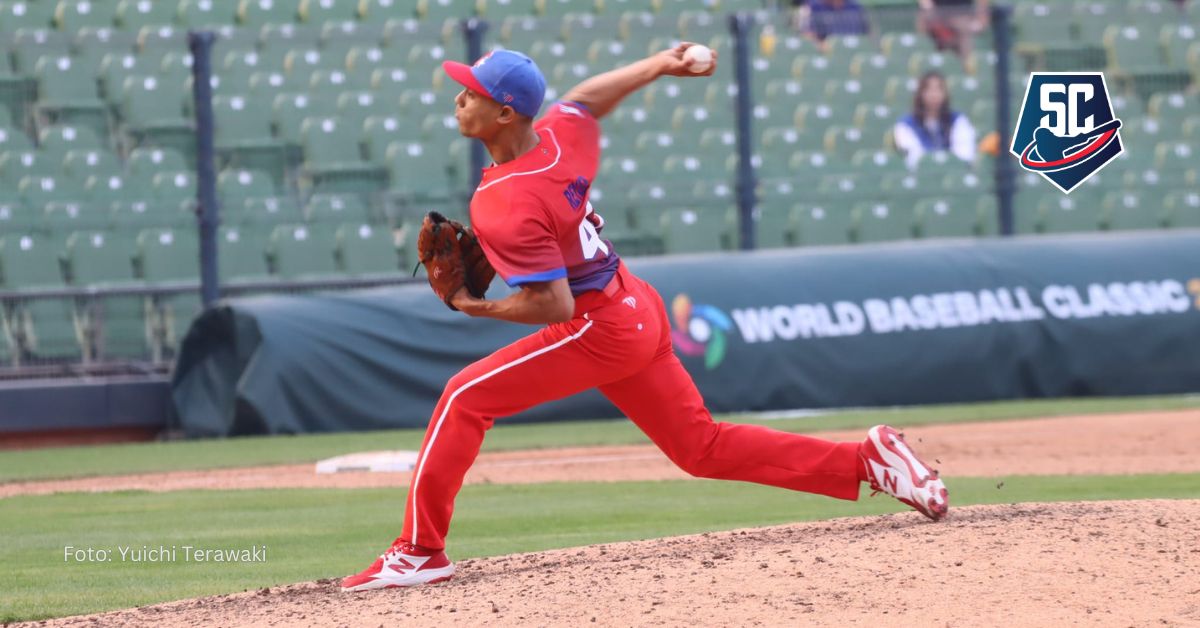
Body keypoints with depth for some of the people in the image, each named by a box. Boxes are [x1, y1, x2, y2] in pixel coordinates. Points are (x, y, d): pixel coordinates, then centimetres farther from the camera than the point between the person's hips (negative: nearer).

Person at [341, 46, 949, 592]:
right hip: (640, 312, 9)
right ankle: (870, 460, 15)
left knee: (464, 399, -8)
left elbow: (554, 305, -28)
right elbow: (587, 95, 20)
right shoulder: (559, 135, -3)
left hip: (598, 334, -9)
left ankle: (419, 551, -8)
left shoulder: (504, 207, -27)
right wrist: (661, 64, 30)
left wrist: (477, 307, -16)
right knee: (704, 447, 16)